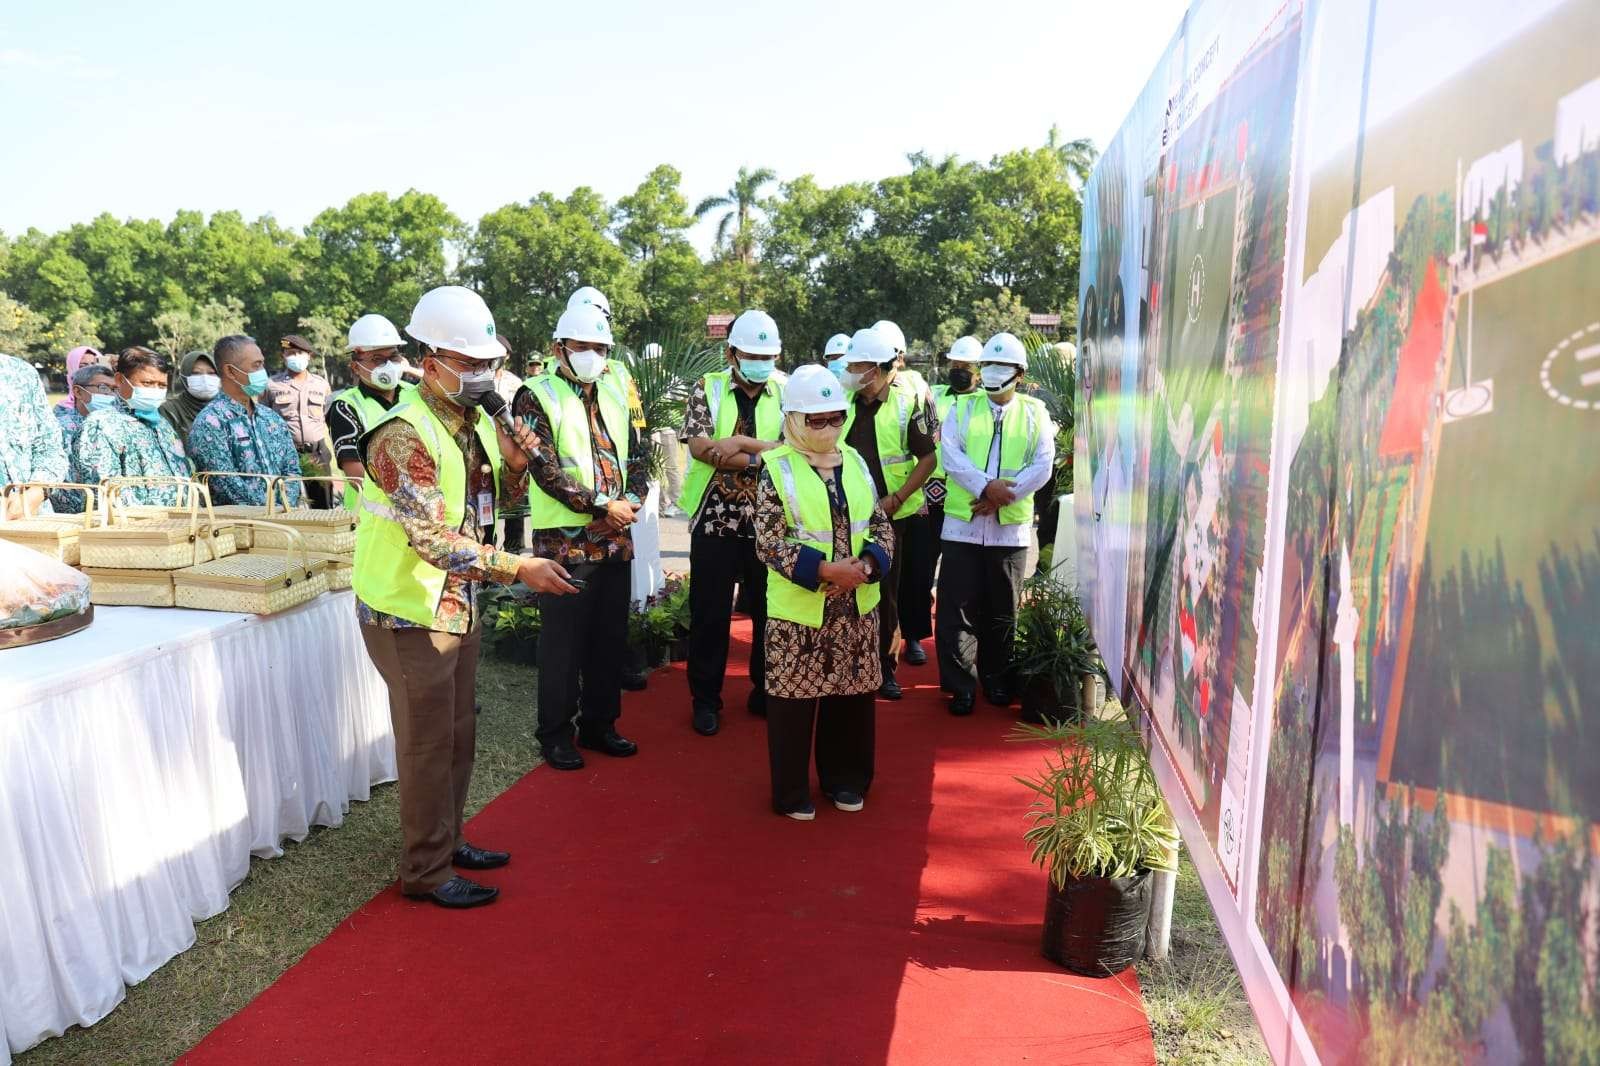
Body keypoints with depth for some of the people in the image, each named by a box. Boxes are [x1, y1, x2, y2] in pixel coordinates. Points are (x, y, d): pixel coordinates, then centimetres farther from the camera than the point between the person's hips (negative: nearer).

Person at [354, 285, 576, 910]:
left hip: (459, 606, 8)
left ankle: (447, 840, 36)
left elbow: (503, 501, 12)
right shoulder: (404, 435, -23)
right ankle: (426, 873, 20)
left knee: (457, 736, 19)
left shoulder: (477, 422, 4)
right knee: (428, 746, 4)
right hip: (411, 614, -8)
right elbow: (432, 538, -30)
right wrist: (519, 569, -34)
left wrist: (515, 464, -9)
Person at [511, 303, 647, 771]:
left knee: (610, 635, 12)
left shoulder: (614, 392, 13)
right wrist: (604, 506, -16)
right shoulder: (536, 396, -6)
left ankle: (599, 723, 27)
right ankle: (556, 732, 17)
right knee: (563, 640, 2)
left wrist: (632, 499, -7)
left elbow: (635, 456, 13)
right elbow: (546, 471, -15)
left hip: (615, 538, 6)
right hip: (564, 540, -6)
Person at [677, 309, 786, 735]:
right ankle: (706, 698, 20)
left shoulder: (789, 392, 5)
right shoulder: (707, 388, 1)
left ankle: (766, 691, 27)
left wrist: (741, 443, -17)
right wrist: (764, 456, -15)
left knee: (770, 609, 11)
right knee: (709, 612, 5)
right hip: (715, 519, -1)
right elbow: (699, 446, -13)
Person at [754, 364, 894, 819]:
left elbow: (882, 527, 10)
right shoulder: (777, 468, -8)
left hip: (857, 607, 5)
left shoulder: (854, 461, 7)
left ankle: (845, 780, 32)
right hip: (797, 610, -4)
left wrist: (866, 565, -10)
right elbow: (768, 543, -12)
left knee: (852, 695, 13)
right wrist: (824, 570, -20)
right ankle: (792, 791, 21)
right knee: (794, 698, 4)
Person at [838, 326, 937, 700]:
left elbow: (927, 457, -3)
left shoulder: (907, 402, -4)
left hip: (889, 515, -2)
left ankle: (885, 666, 20)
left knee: (886, 593, 7)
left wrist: (896, 498, -11)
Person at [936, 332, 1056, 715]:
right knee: (958, 607, 0)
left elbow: (1042, 467, -4)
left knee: (1002, 610, 11)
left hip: (1010, 526, 1)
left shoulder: (1035, 414, 6)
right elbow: (950, 454, -8)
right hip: (963, 523, 0)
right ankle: (960, 685, 10)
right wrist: (986, 486, -21)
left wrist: (1002, 495, -16)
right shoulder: (962, 408, 6)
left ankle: (996, 679, 28)